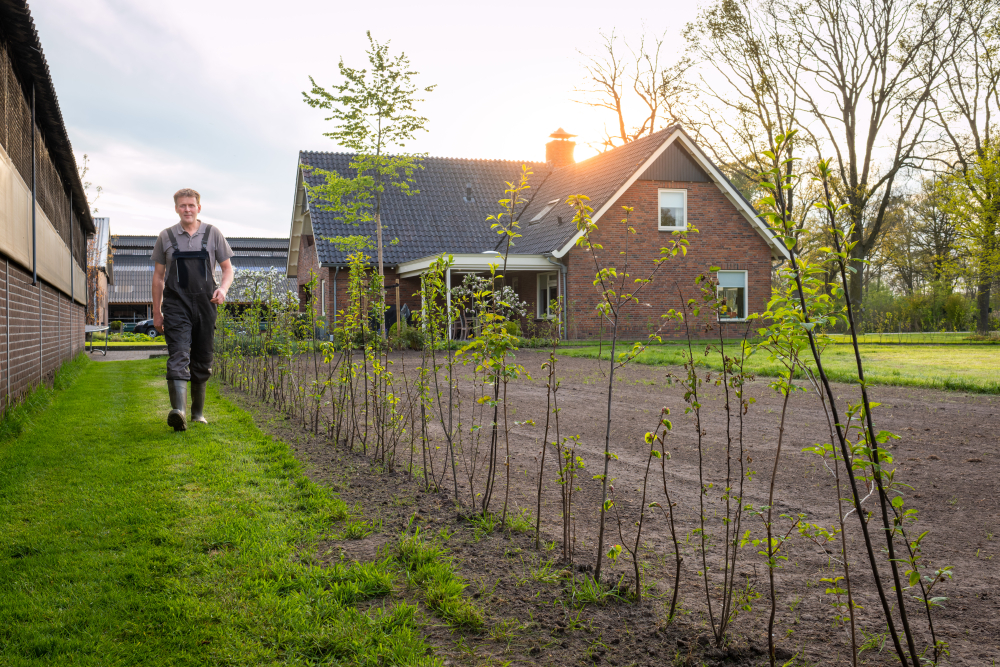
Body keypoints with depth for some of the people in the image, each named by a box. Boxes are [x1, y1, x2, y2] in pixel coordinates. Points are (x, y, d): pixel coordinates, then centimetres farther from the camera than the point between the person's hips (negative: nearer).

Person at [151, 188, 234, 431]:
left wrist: (223, 288, -9)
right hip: (176, 304, -1)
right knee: (178, 356, -17)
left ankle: (198, 412, 20)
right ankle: (178, 410, -29)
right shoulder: (166, 237, 8)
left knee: (202, 361, 6)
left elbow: (227, 268, 12)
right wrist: (156, 311, 10)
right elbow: (158, 276, 13)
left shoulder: (213, 234, 7)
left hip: (205, 304, 1)